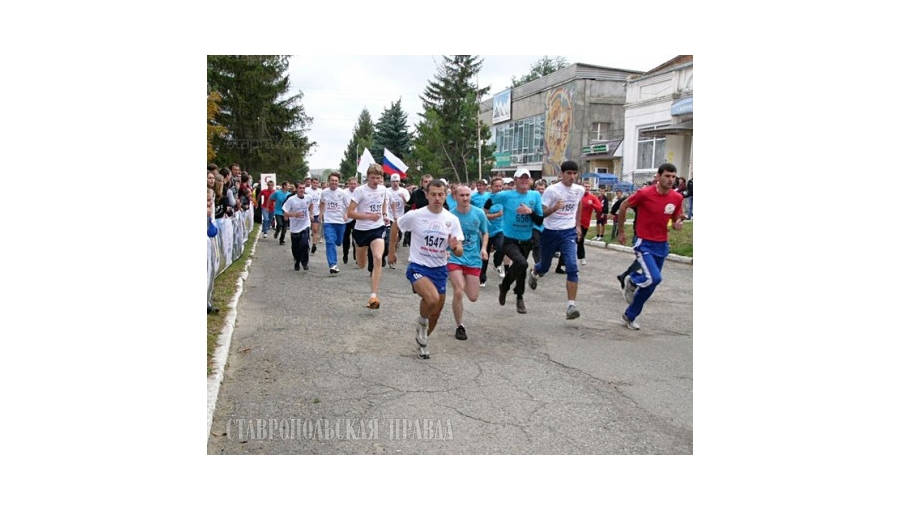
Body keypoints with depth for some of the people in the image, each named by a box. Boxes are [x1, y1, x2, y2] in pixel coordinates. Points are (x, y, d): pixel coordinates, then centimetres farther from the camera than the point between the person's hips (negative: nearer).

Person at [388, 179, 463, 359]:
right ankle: (421, 322, 3)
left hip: (440, 269, 4)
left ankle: (422, 341, 41)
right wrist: (392, 251, 11)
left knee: (436, 312, 13)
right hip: (418, 267, -4)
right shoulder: (414, 215, -12)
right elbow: (395, 226, 8)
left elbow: (459, 253, -5)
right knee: (432, 299, -30)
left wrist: (455, 247, -28)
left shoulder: (452, 220, -5)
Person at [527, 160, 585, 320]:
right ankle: (533, 273, 54)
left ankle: (570, 306, -16)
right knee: (544, 267, 15)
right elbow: (541, 214, -11)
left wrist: (578, 226, 25)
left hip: (569, 232, 2)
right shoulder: (552, 190, -13)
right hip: (550, 232, -2)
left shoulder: (580, 190, 1)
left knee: (572, 267, -17)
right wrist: (555, 208, -29)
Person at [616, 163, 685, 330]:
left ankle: (629, 316, 28)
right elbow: (623, 206, -3)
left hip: (662, 245, 5)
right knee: (654, 278, -24)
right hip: (644, 243, -5)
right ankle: (632, 280, 11)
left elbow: (676, 219, 12)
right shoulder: (644, 193, -17)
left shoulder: (677, 198, -2)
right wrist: (621, 231, 3)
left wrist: (677, 225, -13)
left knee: (650, 285, 10)